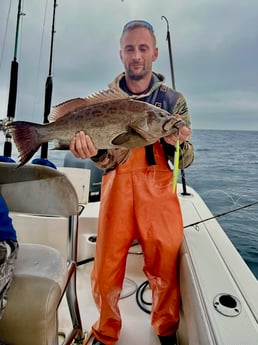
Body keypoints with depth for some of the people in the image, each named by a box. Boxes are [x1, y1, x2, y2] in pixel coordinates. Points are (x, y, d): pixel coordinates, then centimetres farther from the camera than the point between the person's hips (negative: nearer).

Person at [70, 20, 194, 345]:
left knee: (166, 269, 4)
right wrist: (93, 151, -22)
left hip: (160, 192, 0)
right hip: (117, 189, 1)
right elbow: (107, 162, 0)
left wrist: (176, 143, -20)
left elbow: (185, 162, 2)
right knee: (105, 270, 4)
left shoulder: (173, 99, 4)